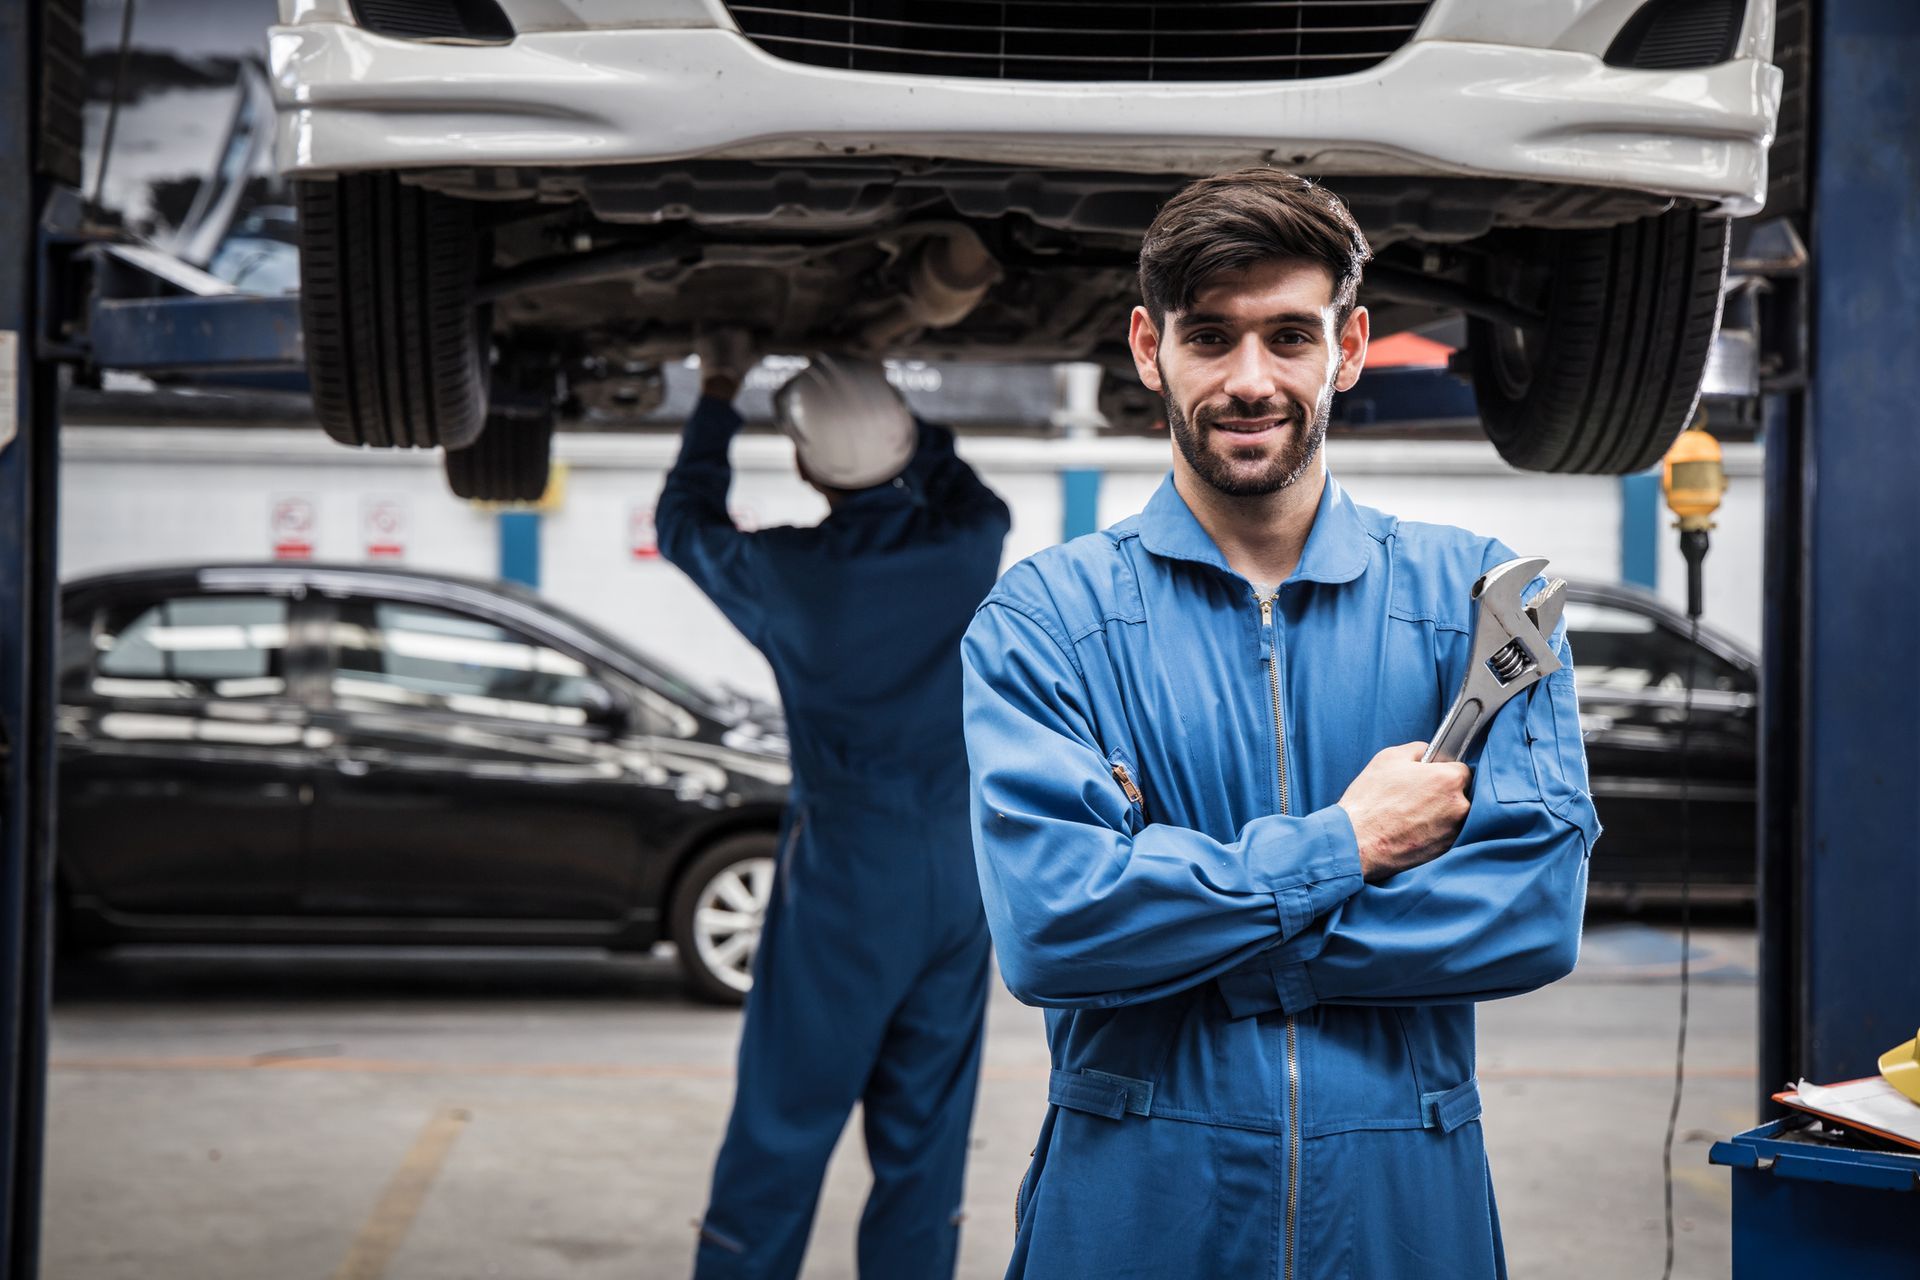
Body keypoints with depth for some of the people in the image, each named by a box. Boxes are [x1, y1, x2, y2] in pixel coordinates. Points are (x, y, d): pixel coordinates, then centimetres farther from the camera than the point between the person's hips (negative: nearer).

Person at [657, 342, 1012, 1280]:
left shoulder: (788, 574, -12)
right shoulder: (969, 549, -6)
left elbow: (684, 523, 10)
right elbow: (968, 491, 21)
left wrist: (718, 393, 21)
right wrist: (888, 407, 24)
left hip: (844, 884, -3)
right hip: (960, 882, 3)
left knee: (782, 1132, 4)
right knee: (925, 1140, 10)